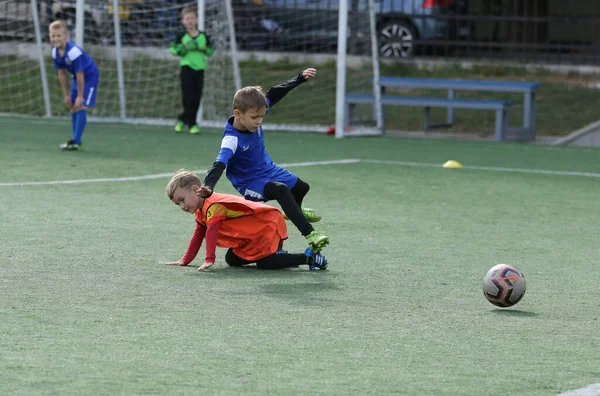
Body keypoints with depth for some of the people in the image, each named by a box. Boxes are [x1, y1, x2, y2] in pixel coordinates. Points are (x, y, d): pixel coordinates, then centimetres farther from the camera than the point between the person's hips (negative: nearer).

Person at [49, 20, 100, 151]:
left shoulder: (73, 52, -34)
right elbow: (61, 74, 2)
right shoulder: (55, 52, -9)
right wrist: (66, 95, 5)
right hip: (77, 77, 9)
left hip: (90, 76, -9)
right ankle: (75, 139, 23)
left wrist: (80, 96, -23)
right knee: (72, 107, 11)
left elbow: (80, 75, -28)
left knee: (81, 106, -15)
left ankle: (76, 142, -13)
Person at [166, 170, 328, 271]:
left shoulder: (213, 206, -21)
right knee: (231, 260, 9)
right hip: (251, 238, 11)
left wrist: (209, 259, -34)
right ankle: (277, 254, 15)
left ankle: (308, 258, -10)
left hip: (268, 225, -11)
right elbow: (198, 236, 18)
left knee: (265, 263, -23)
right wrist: (185, 260, 13)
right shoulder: (201, 212, 12)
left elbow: (211, 232, -29)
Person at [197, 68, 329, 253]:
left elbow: (274, 94, -8)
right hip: (250, 181, -8)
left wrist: (300, 78, -9)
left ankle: (295, 211, 61)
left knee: (301, 187, 23)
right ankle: (310, 235, -36)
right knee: (281, 190, -34)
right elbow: (220, 164, -48)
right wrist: (208, 186, -64)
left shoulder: (252, 116, -19)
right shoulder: (232, 139, -37)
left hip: (268, 169, 8)